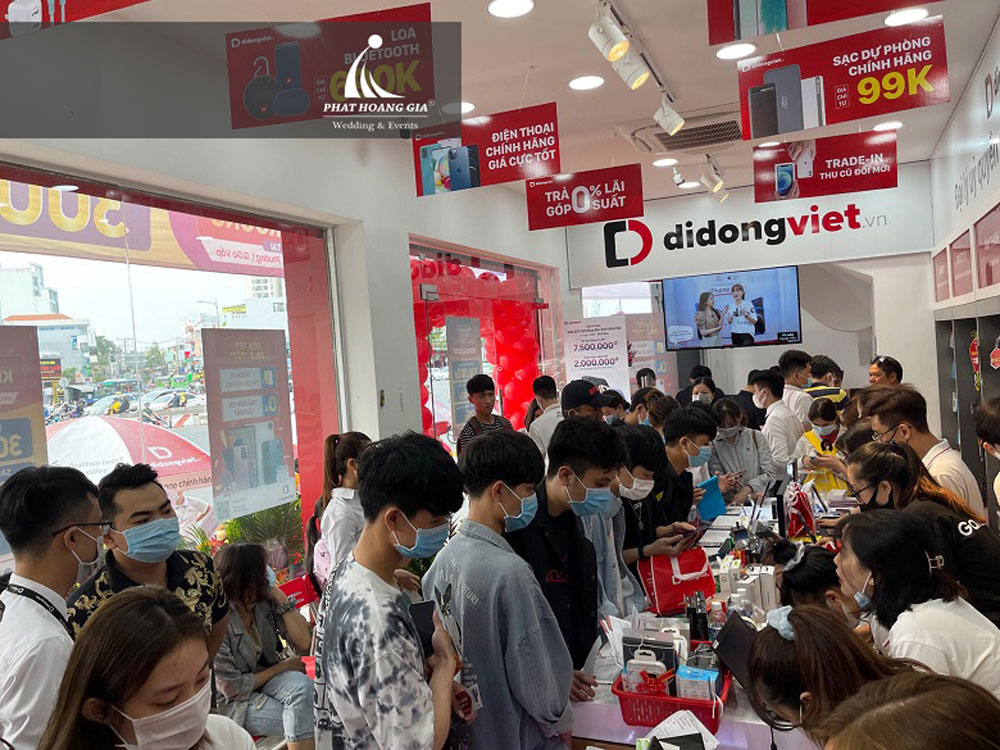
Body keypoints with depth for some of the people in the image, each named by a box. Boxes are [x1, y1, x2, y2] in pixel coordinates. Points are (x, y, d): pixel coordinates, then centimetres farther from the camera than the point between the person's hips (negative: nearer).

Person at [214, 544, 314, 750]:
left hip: (267, 676, 5)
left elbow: (304, 644, -12)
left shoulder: (266, 602, -11)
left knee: (302, 686, -28)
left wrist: (280, 598, -19)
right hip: (233, 702, -4)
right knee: (304, 720, -24)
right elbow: (233, 688, -17)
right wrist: (283, 666, -10)